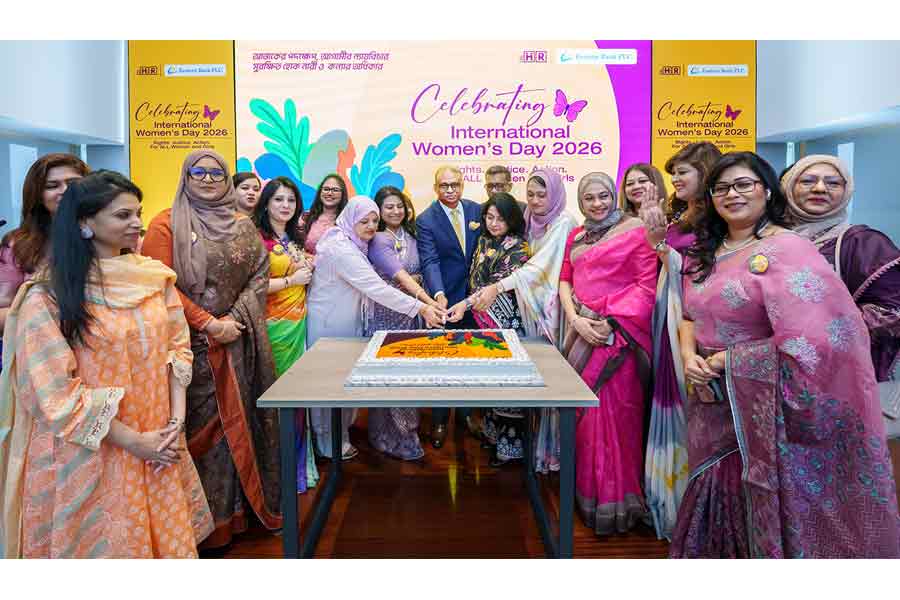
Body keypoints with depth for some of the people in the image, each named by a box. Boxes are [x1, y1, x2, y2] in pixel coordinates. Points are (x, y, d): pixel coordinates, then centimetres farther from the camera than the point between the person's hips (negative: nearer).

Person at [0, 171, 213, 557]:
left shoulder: (155, 276, 1)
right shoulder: (47, 295, -11)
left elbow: (178, 347, 4)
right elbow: (56, 389, -13)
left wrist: (176, 421, -7)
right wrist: (133, 440, -14)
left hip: (159, 445, 4)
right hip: (88, 453, -3)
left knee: (167, 537, 13)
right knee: (103, 543, 12)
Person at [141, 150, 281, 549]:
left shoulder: (244, 227, 12)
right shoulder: (166, 225, -1)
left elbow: (259, 277, 7)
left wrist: (234, 319, -7)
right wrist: (209, 324, -13)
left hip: (239, 341, 4)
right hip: (193, 343, -4)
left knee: (239, 421, 8)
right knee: (202, 426, 1)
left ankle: (238, 510, 23)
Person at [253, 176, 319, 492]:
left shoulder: (293, 238, 15)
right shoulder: (258, 238, -10)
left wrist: (309, 268, 7)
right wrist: (292, 280, -13)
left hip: (298, 322, 7)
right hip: (274, 324, -7)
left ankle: (297, 462, 26)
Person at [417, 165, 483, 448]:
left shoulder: (477, 210, 1)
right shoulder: (426, 220, -11)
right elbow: (430, 262, -20)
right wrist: (439, 294, -35)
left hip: (474, 296, 4)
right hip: (445, 299, -4)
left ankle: (465, 412, 34)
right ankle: (439, 419, 23)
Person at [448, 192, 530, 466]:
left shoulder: (518, 248, -10)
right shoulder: (483, 241, 12)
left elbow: (499, 283, -22)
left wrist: (466, 303, -29)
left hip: (508, 322, -6)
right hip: (483, 320, 7)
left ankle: (509, 443, 9)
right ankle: (491, 431, 28)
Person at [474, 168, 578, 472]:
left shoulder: (563, 224, -11)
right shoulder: (533, 223, 11)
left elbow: (541, 266, -21)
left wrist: (499, 287, -28)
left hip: (556, 307, -6)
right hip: (536, 306, 6)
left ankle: (556, 447, 11)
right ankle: (541, 443, 21)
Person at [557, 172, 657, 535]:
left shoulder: (635, 230, -4)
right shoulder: (576, 236, 15)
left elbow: (647, 285, -10)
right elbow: (565, 281, 12)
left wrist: (611, 323, -16)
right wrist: (576, 320, -5)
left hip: (616, 336, -6)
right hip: (582, 332, 6)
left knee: (610, 415, -2)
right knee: (580, 412, 11)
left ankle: (611, 502, 12)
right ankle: (583, 488, 27)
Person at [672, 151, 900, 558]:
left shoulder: (787, 250, -15)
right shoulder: (705, 253, 9)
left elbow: (809, 343, -24)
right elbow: (690, 317, 14)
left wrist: (723, 362, -17)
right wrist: (689, 354, -8)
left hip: (764, 414, -6)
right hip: (712, 408, 7)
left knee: (765, 515, 7)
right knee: (717, 503, 18)